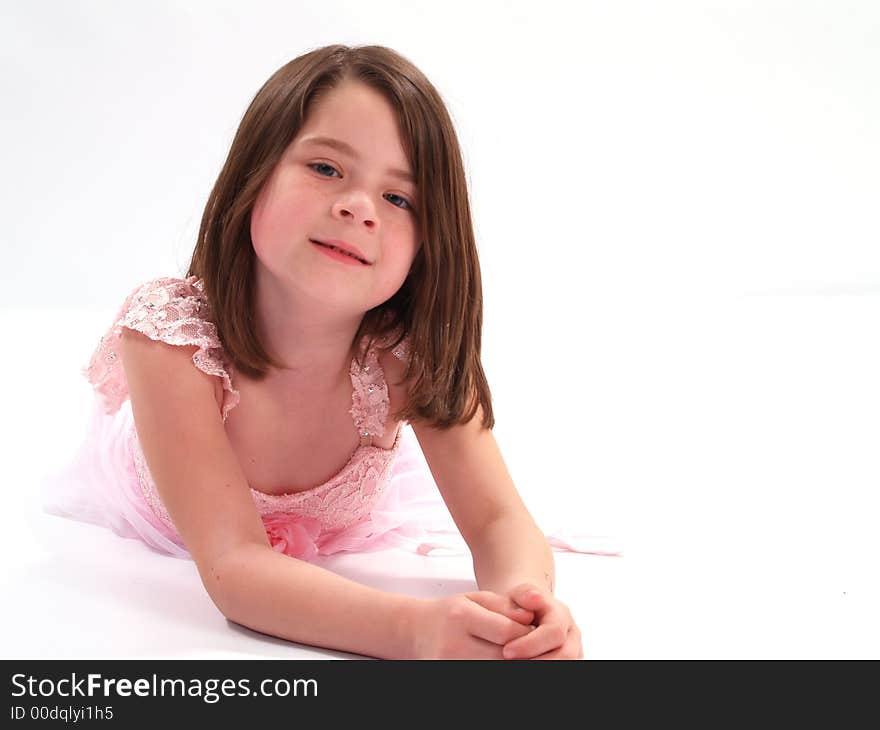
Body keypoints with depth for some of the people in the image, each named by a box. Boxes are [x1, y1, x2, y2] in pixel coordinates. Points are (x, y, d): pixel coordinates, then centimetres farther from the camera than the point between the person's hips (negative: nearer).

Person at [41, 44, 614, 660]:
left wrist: (522, 598, -57)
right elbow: (234, 566, -45)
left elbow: (499, 522, -30)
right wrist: (416, 627, -63)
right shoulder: (170, 332, -39)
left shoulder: (415, 351, -31)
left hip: (348, 544, 2)